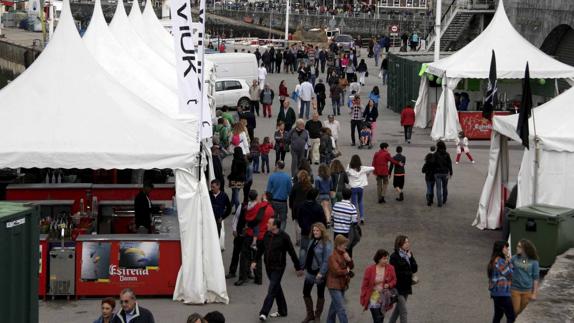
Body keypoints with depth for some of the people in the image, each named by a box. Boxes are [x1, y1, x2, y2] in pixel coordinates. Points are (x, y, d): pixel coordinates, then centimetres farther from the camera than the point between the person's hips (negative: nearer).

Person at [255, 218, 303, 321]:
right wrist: (255, 261, 7)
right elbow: (261, 249, 13)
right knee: (277, 288, 16)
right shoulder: (267, 235, 2)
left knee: (272, 290, -9)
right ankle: (282, 311, 27)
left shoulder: (284, 237, -14)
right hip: (268, 266, 6)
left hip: (278, 268, -6)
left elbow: (292, 253, -9)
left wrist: (298, 268, -4)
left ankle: (264, 313, -11)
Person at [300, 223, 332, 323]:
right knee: (306, 292, 10)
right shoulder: (312, 241, 6)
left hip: (319, 273, -7)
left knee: (320, 294, 9)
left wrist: (321, 273, -24)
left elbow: (327, 260, -21)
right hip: (310, 271, 7)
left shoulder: (326, 243, -17)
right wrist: (305, 266, 9)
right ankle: (310, 315, 25)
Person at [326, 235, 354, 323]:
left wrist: (349, 260, -10)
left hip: (342, 285, 9)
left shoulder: (344, 254, 7)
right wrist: (347, 270, -8)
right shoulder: (333, 256, -19)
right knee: (341, 309, -10)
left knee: (334, 306, 21)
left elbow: (351, 266, 11)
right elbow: (337, 271, -24)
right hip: (334, 286, -9)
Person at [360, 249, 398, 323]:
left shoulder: (390, 268, -1)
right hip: (374, 298, -4)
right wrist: (364, 300, -3)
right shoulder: (369, 269, -9)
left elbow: (394, 281, 9)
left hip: (384, 299, 4)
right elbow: (364, 286, -4)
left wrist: (389, 285, -14)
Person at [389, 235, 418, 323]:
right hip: (398, 287, -7)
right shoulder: (394, 257, -14)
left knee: (398, 309, 19)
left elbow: (415, 269, 1)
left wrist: (410, 257, -11)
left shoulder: (409, 254, 7)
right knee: (403, 311, -9)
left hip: (407, 286, 7)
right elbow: (396, 273, -15)